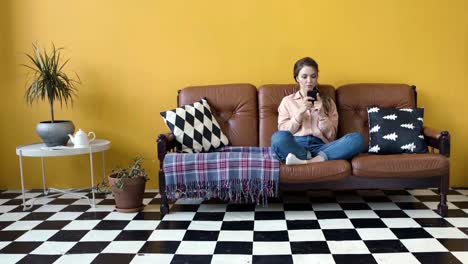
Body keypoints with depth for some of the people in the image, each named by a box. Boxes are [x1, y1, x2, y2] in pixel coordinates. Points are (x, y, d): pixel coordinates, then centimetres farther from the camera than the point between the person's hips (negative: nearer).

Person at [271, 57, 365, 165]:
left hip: (320, 147, 2)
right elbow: (283, 132, 6)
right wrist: (300, 112, -5)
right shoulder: (287, 101, 17)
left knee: (357, 139, -27)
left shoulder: (328, 101, 20)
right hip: (295, 146, -2)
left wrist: (321, 113, -4)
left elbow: (331, 136, 11)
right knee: (278, 137, -37)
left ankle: (305, 162, -34)